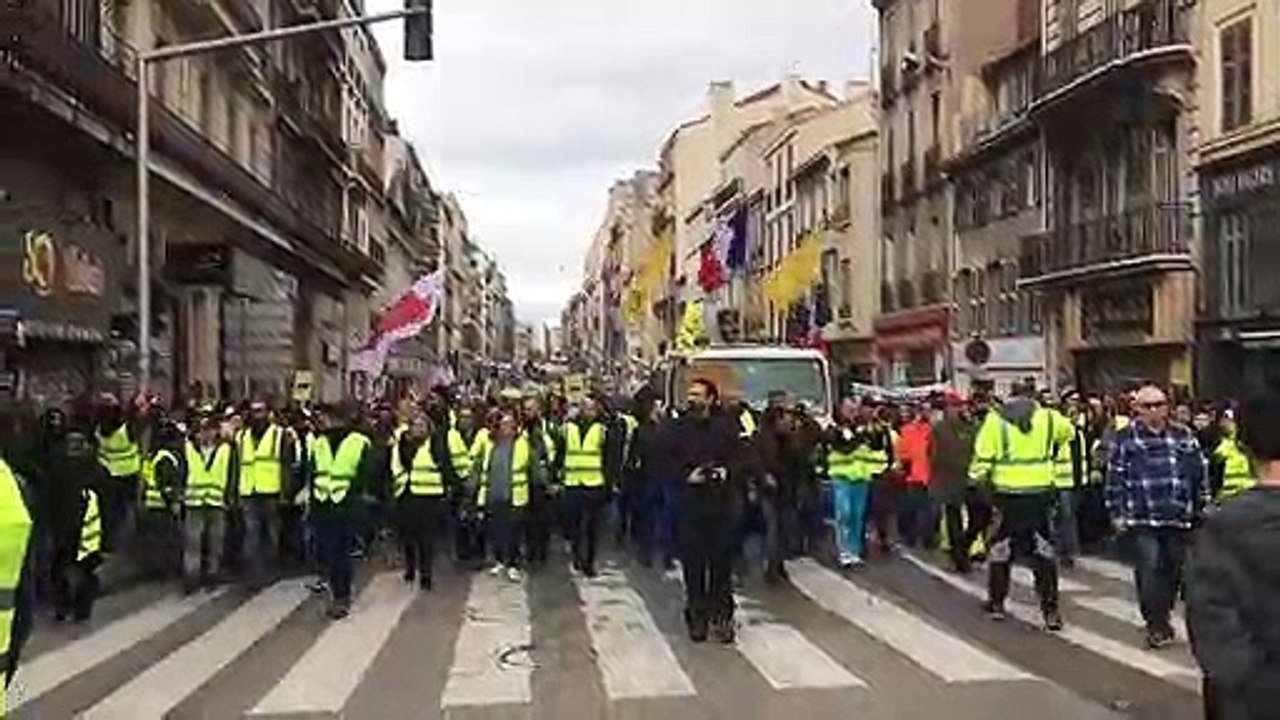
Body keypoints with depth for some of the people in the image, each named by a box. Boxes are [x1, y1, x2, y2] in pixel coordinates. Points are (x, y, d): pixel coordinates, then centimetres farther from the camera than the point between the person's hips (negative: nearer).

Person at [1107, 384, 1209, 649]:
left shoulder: (1184, 436, 7)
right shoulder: (1125, 438, -1)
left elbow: (1200, 473, 12)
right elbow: (1115, 478, 0)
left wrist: (1201, 508, 9)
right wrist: (1117, 513, -3)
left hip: (1178, 518, 3)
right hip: (1141, 520, -3)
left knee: (1173, 570, 11)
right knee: (1149, 571, -8)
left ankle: (1161, 616, 29)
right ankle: (1157, 626, 1)